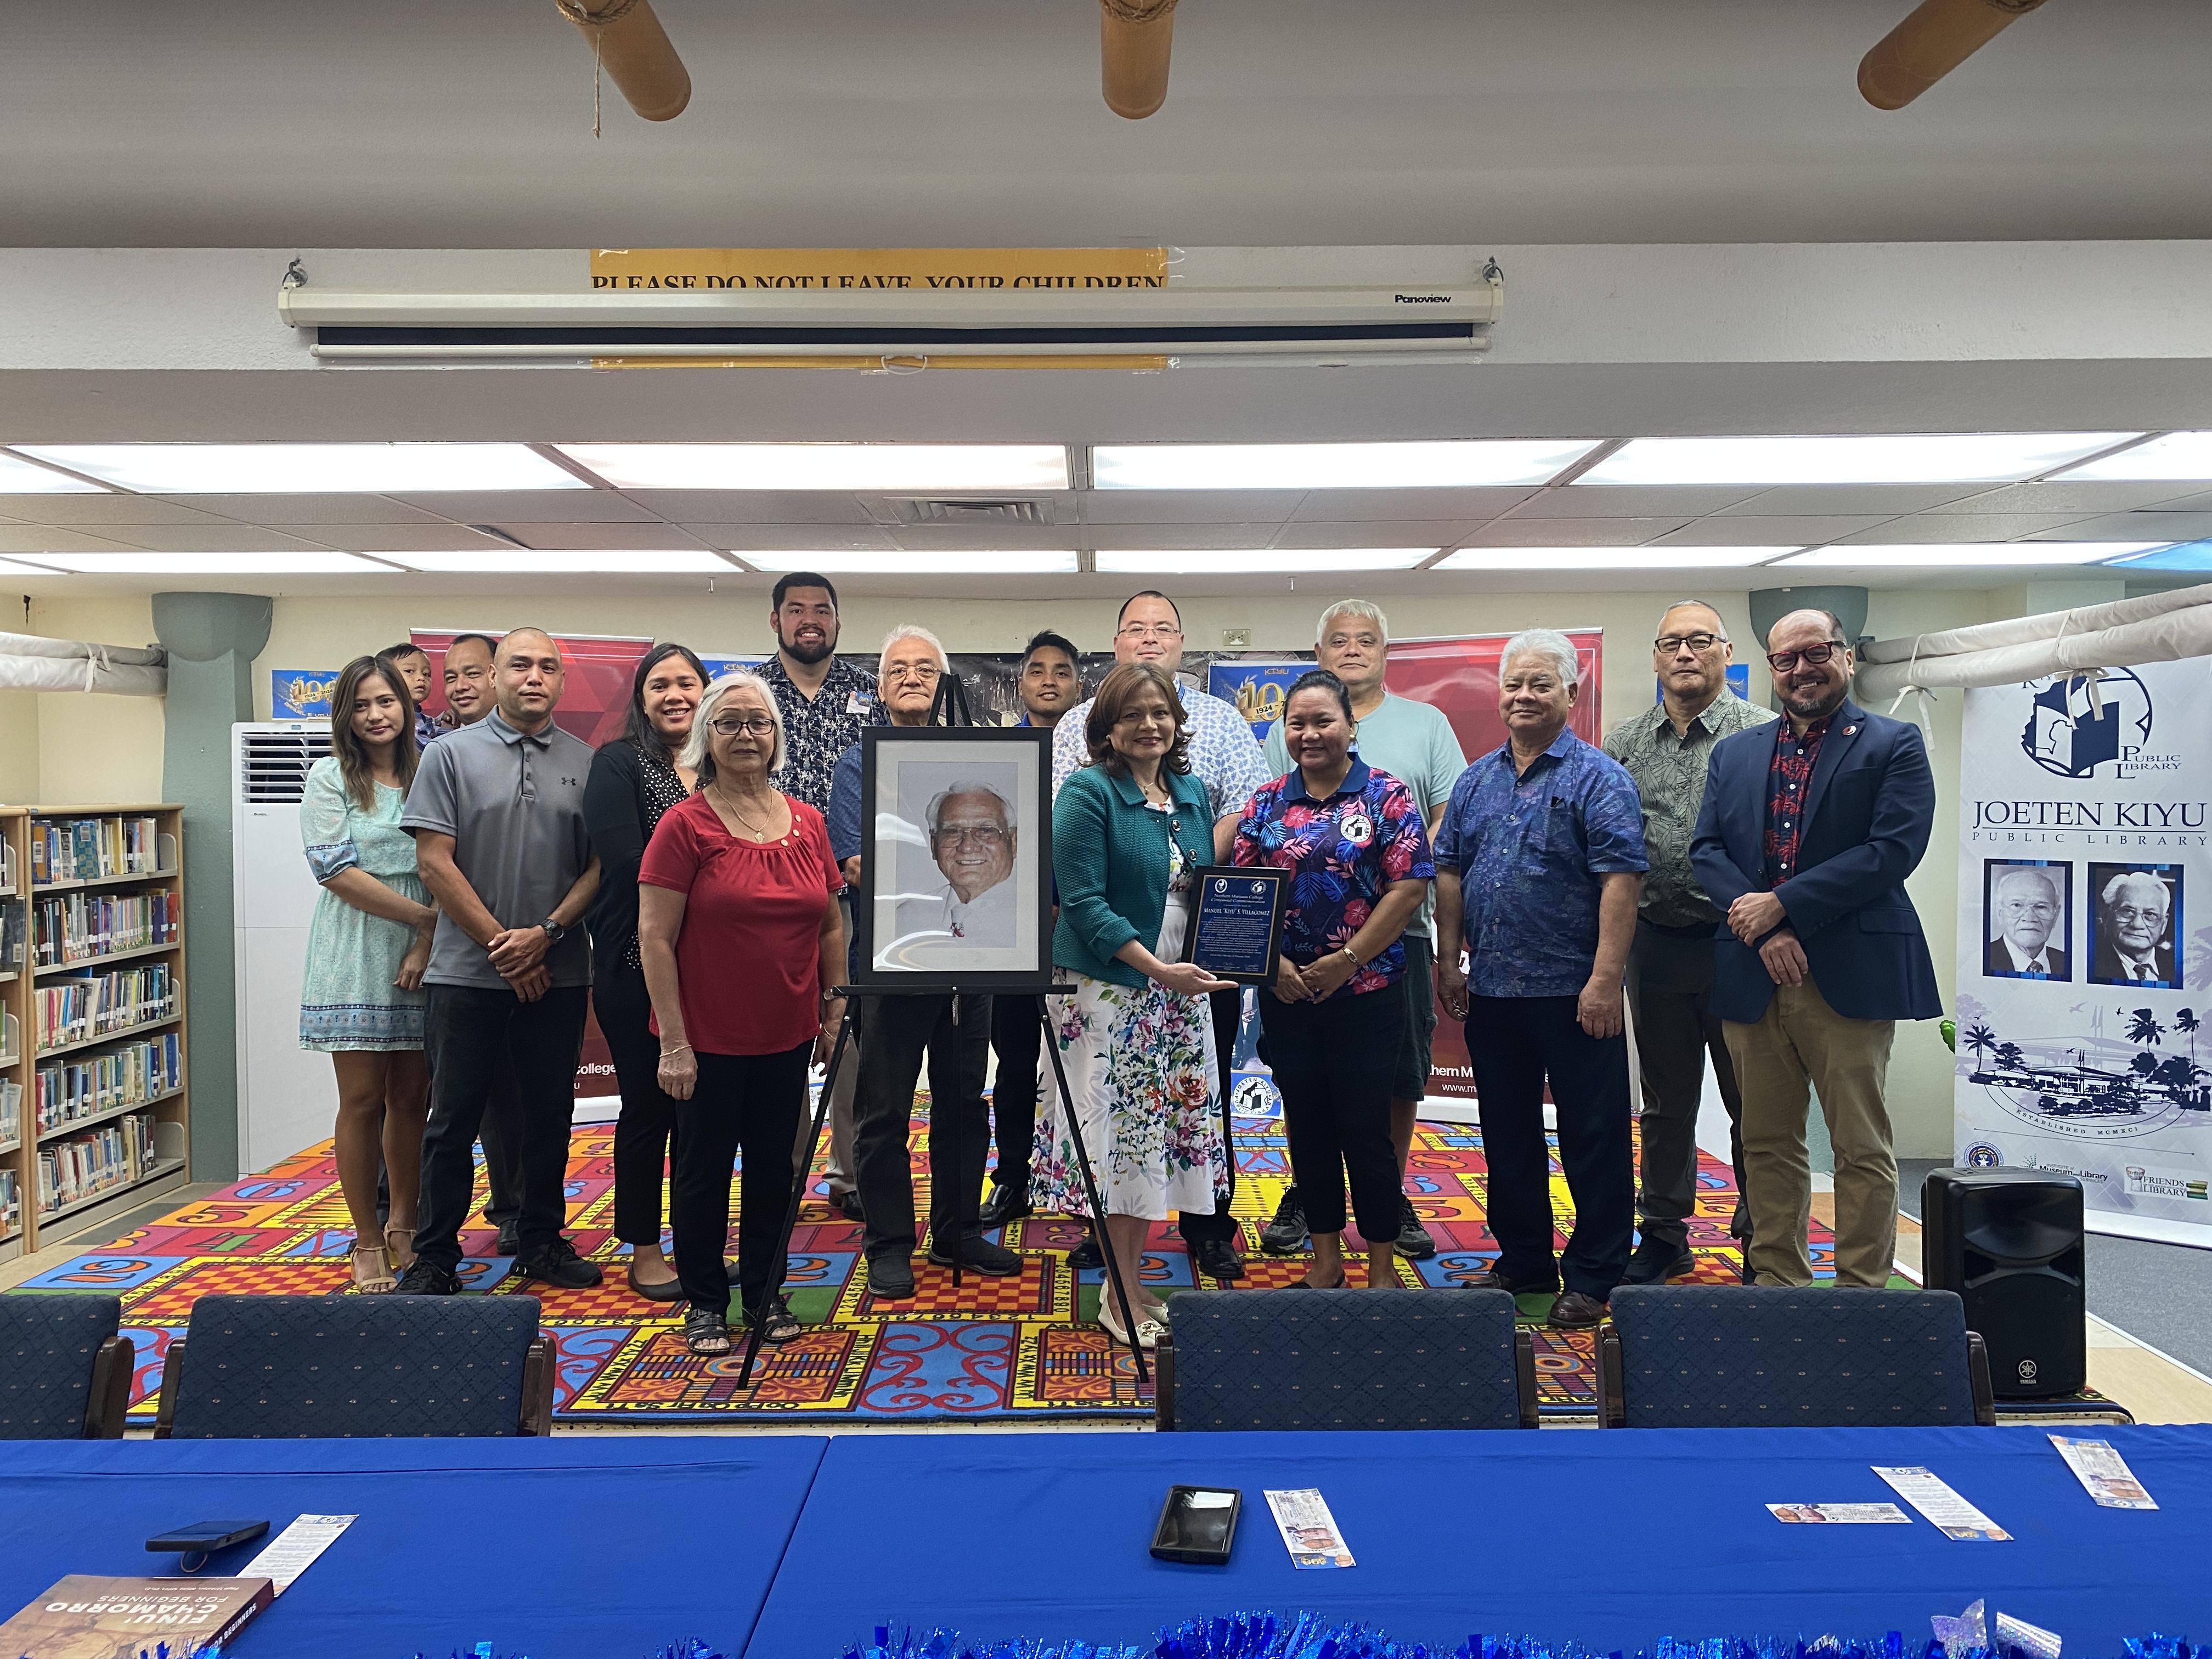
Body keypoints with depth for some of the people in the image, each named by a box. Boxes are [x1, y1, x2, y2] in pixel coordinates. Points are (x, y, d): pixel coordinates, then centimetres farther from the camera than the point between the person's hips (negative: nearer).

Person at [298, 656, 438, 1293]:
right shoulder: (329, 779, 1)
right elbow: (337, 871, -9)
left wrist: (427, 943, -9)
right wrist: (425, 913, -13)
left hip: (420, 959, 3)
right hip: (356, 959, -2)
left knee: (411, 1097, 7)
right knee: (363, 1100, 0)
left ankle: (404, 1228, 20)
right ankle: (368, 1242, 10)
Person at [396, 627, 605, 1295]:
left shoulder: (586, 762, 5)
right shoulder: (450, 754, 1)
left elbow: (602, 863, 2)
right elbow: (435, 862, -5)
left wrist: (546, 932, -10)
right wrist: (500, 943, -9)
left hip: (558, 972, 2)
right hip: (467, 972, -2)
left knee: (549, 1114, 11)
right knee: (453, 1119, 5)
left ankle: (541, 1241, 25)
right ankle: (434, 1257, 17)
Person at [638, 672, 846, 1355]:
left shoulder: (808, 823, 5)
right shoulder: (685, 824, -9)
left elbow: (831, 925, 13)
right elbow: (655, 938, -11)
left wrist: (835, 1007, 8)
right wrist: (674, 1041, -14)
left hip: (788, 1036, 4)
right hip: (709, 1037, -4)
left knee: (773, 1167, 13)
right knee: (704, 1168, 8)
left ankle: (764, 1293, 30)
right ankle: (705, 1304, 25)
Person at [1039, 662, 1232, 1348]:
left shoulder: (1193, 793, 12)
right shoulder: (1087, 793, -9)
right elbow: (1083, 901, -15)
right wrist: (1157, 968, -21)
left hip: (1182, 990, 7)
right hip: (1111, 989, -6)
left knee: (1159, 1131, 10)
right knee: (1119, 1134, -1)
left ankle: (1129, 1284, 23)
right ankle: (1124, 1298, 12)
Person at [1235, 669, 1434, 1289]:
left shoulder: (1386, 796, -3)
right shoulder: (1266, 802, 7)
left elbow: (1410, 887, -9)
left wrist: (1346, 960, -13)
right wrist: (1273, 961, -8)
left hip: (1368, 990, -3)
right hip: (1286, 994, 4)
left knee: (1367, 1129, 2)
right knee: (1308, 1127, 11)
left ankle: (1382, 1266, 17)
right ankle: (1326, 1260, 25)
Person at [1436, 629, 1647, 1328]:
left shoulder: (1598, 778, -6)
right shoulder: (1476, 780, 11)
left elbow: (1621, 879, -14)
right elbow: (1449, 872, 14)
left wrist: (1605, 979, -20)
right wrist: (1450, 961, 7)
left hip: (1573, 990, -6)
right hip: (1492, 990, 6)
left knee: (1593, 1137, 3)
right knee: (1507, 1132, 15)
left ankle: (1592, 1277, 15)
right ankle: (1524, 1259, 29)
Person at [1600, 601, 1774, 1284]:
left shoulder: (1763, 736, -3)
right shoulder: (1625, 743, 7)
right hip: (1655, 945, 3)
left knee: (1753, 1104, 6)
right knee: (1666, 1103, 14)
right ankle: (1664, 1234, 26)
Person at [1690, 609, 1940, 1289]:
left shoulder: (1894, 745, 3)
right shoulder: (1734, 754, 15)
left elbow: (1894, 850, -10)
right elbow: (1706, 850, 5)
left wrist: (1780, 905, -14)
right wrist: (1764, 932, -11)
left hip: (1850, 976, -4)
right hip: (1753, 978, 4)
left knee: (1862, 1149, 2)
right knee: (1767, 1143, 10)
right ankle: (1776, 1280, 22)